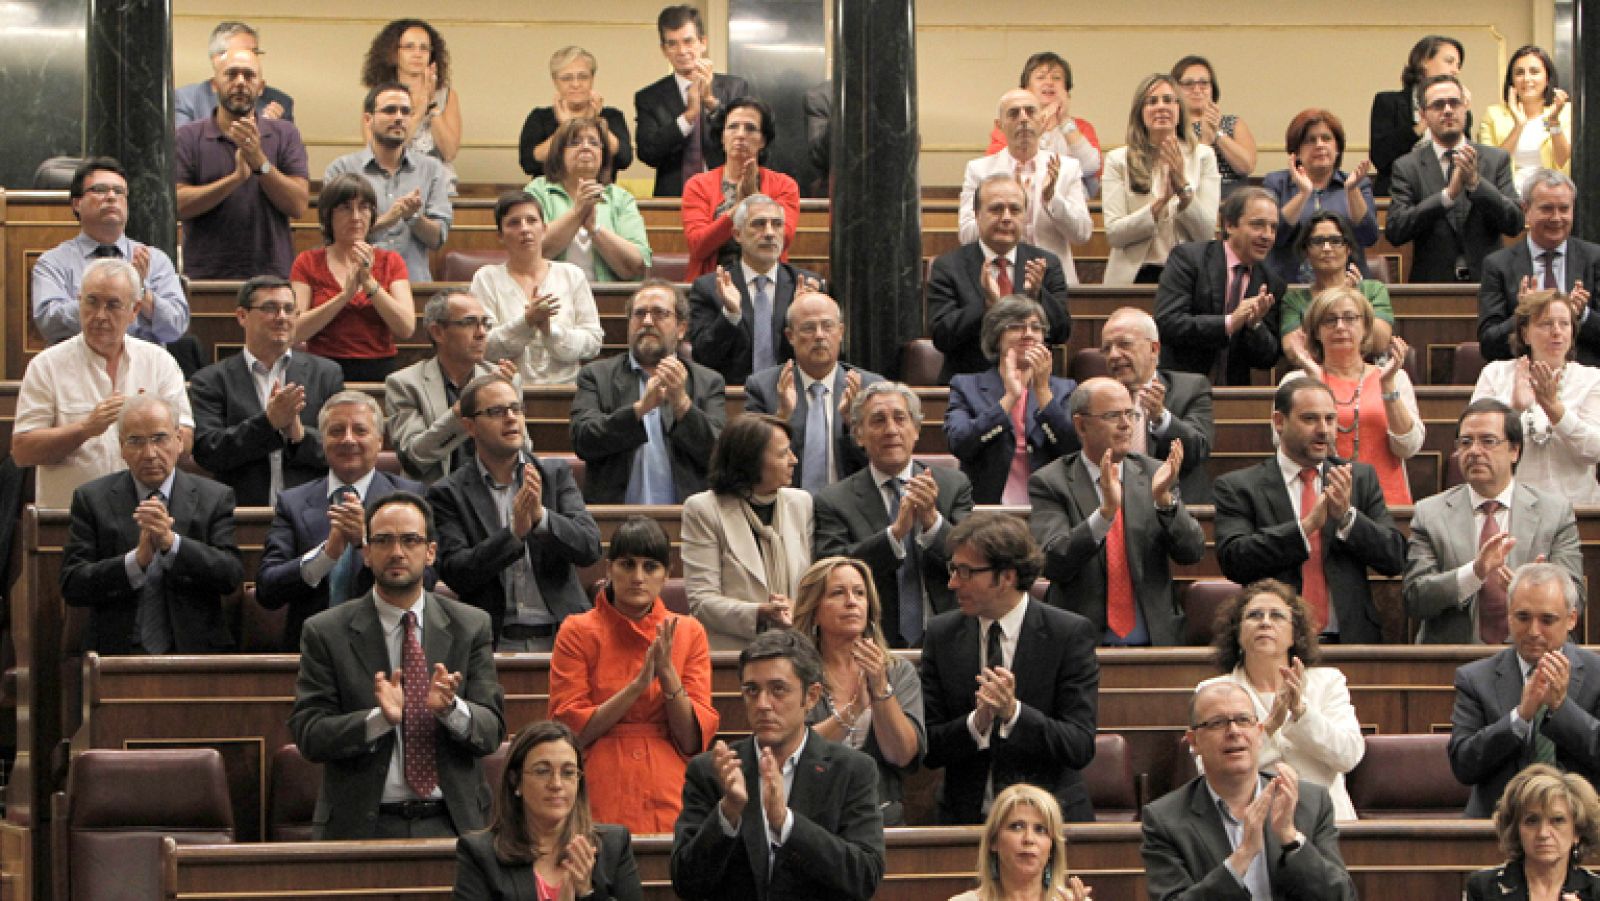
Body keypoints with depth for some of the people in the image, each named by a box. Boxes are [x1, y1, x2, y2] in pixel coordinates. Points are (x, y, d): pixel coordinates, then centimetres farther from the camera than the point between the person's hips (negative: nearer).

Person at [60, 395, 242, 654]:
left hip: (193, 652, 0)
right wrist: (136, 559, -15)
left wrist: (172, 542, -17)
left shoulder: (215, 498, 9)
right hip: (117, 651, 0)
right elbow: (72, 587, -1)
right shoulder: (92, 499, 8)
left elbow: (231, 576, -3)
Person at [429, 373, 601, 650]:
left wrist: (541, 516, -16)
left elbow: (590, 547, 1)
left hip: (560, 635, 2)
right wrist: (514, 532, -16)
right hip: (495, 644, -2)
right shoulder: (449, 493, 5)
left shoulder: (556, 473, 12)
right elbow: (455, 574, -5)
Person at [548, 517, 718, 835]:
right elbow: (569, 731, -6)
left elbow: (694, 740, 2)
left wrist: (667, 671, -11)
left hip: (670, 800, 2)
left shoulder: (689, 632, 8)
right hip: (600, 803, -2)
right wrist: (638, 685, -13)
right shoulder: (578, 632, 2)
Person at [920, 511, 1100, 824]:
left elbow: (1081, 748, -7)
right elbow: (928, 750, 4)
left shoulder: (1071, 633, -3)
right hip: (967, 819, 2)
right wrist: (976, 723, -15)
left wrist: (1014, 712, -20)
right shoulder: (941, 634, 6)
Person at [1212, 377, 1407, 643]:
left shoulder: (1361, 478, 15)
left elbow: (1395, 558, 8)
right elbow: (1234, 561, -8)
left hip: (1351, 640, 2)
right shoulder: (1237, 487, 5)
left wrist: (1347, 516, -8)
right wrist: (1308, 524, -14)